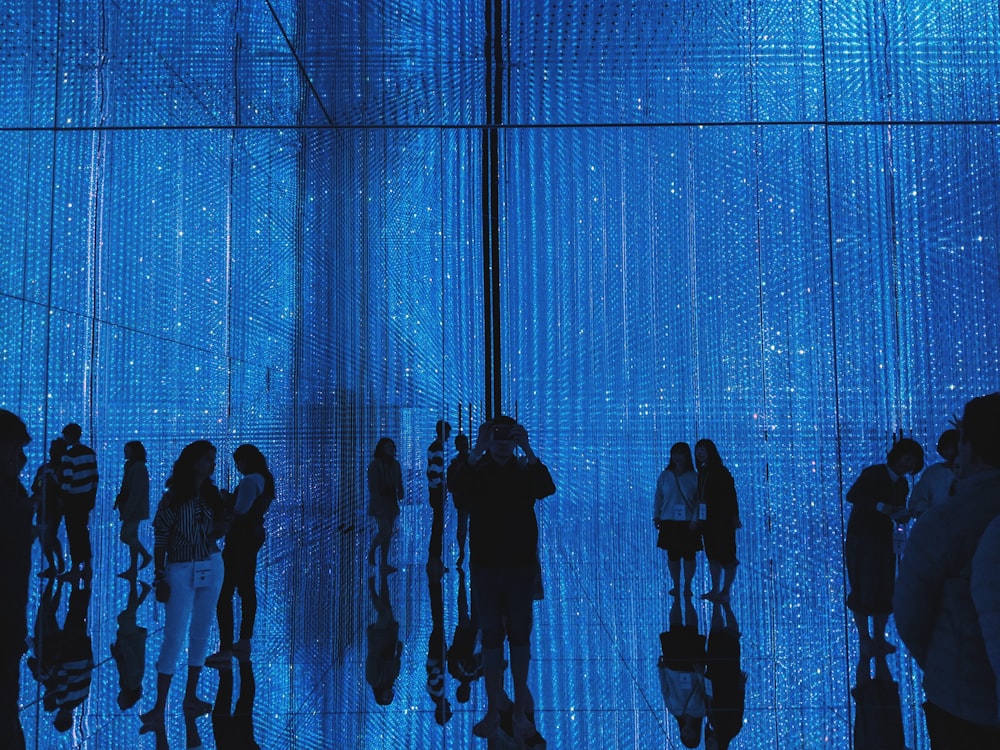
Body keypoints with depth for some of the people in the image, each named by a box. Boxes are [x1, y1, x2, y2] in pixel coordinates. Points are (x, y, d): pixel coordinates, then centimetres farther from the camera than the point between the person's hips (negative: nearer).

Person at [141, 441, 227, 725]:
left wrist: (220, 528, -8)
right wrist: (160, 578, -11)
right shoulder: (173, 498, -9)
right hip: (181, 572, -5)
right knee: (173, 637, -5)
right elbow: (160, 542, -8)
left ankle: (190, 697, 21)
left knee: (201, 634, 10)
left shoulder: (212, 495, 4)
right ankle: (159, 707, 3)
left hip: (212, 569, 5)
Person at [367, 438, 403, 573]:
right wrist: (379, 504, -20)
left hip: (391, 503, 6)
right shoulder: (375, 464, -10)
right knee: (385, 530, -14)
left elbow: (399, 482, 14)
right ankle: (371, 550, 14)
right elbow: (372, 486, -14)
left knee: (388, 533, 6)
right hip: (379, 503, -6)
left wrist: (400, 493, -6)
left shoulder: (395, 464, 8)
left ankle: (384, 564, 11)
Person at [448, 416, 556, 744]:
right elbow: (456, 488, -23)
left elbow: (547, 488, -22)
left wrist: (528, 452, -30)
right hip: (485, 566, 0)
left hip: (520, 566, 0)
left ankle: (520, 702, 23)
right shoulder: (476, 471, -2)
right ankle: (494, 707, 16)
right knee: (491, 637, 7)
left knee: (520, 634, 9)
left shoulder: (525, 471, -1)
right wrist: (476, 452, -32)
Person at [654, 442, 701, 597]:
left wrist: (695, 520, -11)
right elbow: (658, 497, 7)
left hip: (688, 522, -1)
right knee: (672, 555, 6)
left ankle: (687, 586, 17)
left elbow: (699, 500, -3)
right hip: (669, 521, 1)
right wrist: (656, 517, 3)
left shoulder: (693, 477, -2)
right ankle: (676, 585, 19)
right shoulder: (664, 476, 3)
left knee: (689, 555, 4)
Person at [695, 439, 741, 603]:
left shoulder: (721, 472, -10)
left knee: (726, 556, -1)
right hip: (708, 521, 7)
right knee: (712, 555, 11)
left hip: (723, 521, -7)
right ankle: (715, 590, 19)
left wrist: (734, 517, -17)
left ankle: (725, 592, 4)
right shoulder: (702, 473, 10)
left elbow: (731, 496, -13)